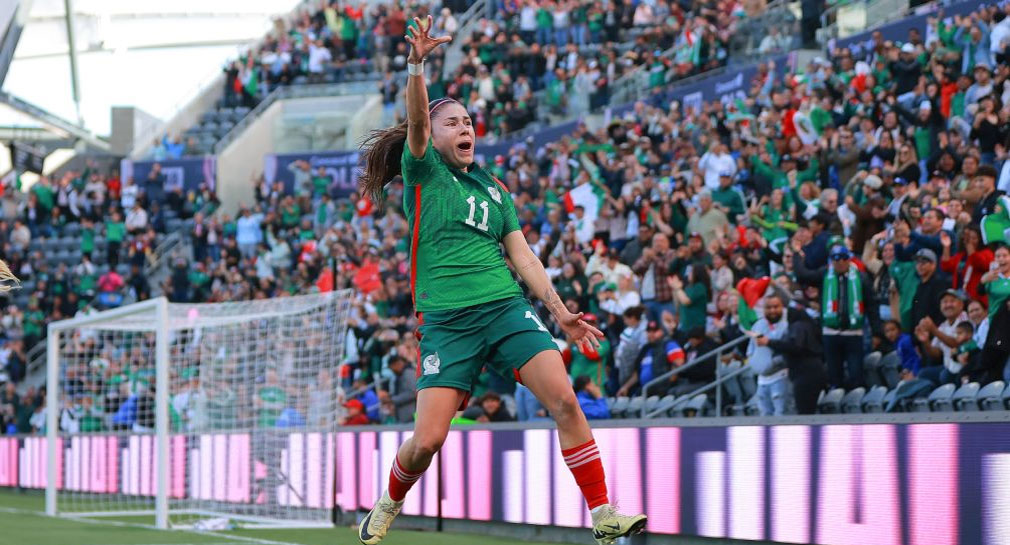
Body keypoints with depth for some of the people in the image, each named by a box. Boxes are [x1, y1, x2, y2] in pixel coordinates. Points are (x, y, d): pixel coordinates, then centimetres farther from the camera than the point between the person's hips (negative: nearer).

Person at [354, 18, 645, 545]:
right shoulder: (422, 171, 6)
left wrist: (558, 310, 9)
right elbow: (416, 120, -13)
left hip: (507, 308, 4)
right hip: (447, 322, -3)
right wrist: (416, 64, -29)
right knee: (427, 440, -9)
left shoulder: (494, 189, 20)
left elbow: (522, 255, 18)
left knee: (564, 400, -15)